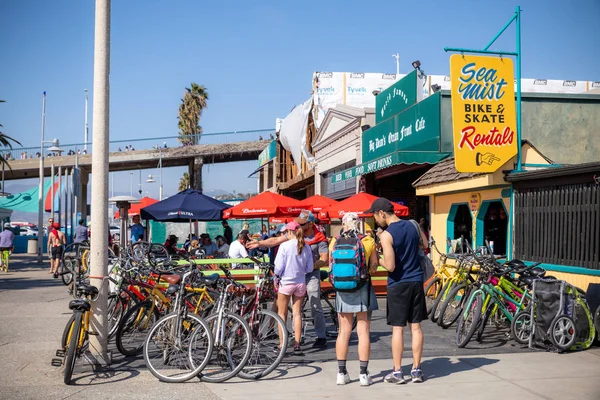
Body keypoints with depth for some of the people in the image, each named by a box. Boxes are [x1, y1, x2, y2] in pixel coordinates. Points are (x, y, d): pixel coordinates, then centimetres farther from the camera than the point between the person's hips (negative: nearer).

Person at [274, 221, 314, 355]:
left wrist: (276, 276, 5)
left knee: (282, 314, 9)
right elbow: (310, 268, 2)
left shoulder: (285, 246, -14)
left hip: (286, 282, -4)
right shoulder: (306, 247, -2)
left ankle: (282, 344, 11)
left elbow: (279, 266, -13)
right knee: (297, 314, 10)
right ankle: (297, 345, 9)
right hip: (300, 283, 4)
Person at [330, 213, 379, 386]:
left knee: (344, 331, 11)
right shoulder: (368, 241, -4)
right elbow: (374, 267, -2)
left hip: (342, 289, 2)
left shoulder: (335, 242, -1)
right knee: (363, 331, 4)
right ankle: (363, 374, 7)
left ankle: (341, 373, 16)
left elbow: (331, 268, 4)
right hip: (362, 288, -2)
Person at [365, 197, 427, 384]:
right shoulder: (413, 226, 3)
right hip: (416, 281, 5)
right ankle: (416, 370, 14)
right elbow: (426, 245, 19)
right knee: (415, 326, 9)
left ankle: (397, 372, 8)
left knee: (397, 328, 2)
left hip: (398, 284, -5)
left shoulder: (386, 235, -15)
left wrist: (377, 258, -1)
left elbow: (390, 266, -19)